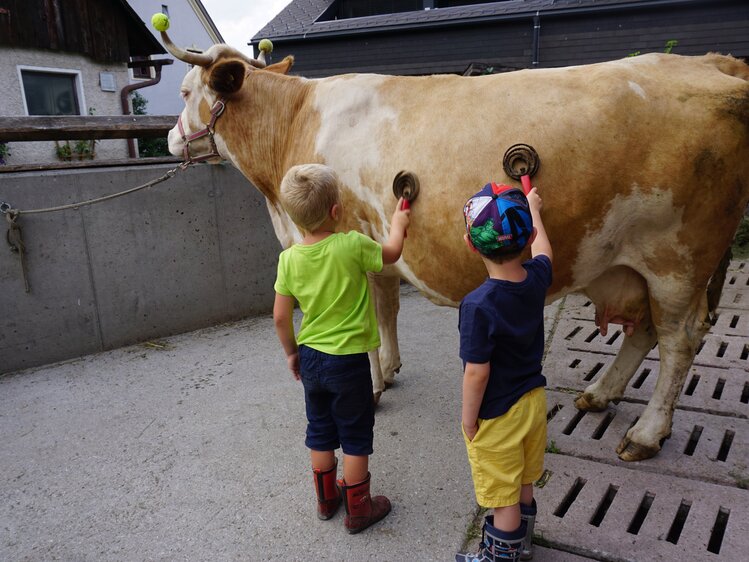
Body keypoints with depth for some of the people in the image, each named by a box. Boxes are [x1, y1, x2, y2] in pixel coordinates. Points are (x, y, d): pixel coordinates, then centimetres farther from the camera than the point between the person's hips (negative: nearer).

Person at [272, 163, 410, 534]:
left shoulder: (288, 259, -8)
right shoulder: (353, 245, -19)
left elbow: (281, 317, -2)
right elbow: (391, 253, 1)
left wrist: (291, 352, 14)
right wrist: (398, 223, 20)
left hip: (310, 359, 4)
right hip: (349, 361, -4)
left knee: (320, 433, 21)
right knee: (355, 437, 12)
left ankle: (326, 499, 38)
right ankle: (357, 510, 26)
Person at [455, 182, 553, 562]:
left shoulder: (478, 306, -30)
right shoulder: (537, 278, -11)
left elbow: (477, 373, -24)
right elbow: (541, 247, 13)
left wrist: (468, 418, -9)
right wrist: (532, 208, 29)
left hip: (496, 416, -7)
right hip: (533, 401, 7)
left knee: (503, 496, 13)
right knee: (522, 485, 27)